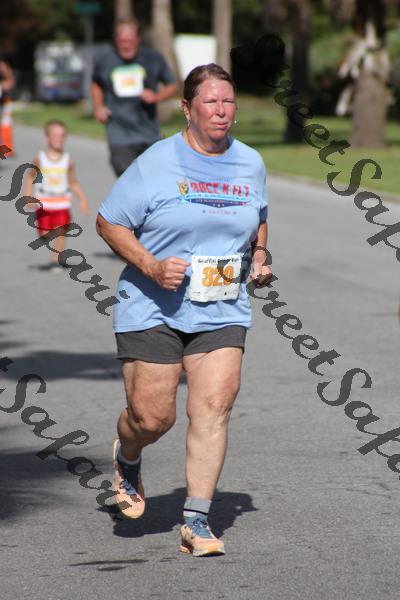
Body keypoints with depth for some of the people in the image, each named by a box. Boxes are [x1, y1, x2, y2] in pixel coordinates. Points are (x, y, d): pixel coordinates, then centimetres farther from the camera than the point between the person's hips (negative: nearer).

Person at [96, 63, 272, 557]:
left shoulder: (251, 164, 7)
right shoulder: (156, 163, -8)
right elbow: (108, 223, -4)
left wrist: (258, 257, 7)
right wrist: (152, 267, -16)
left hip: (222, 312, 3)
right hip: (152, 308, -3)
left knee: (214, 408, -10)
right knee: (151, 417, -1)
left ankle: (196, 521, -4)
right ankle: (127, 459, 36)